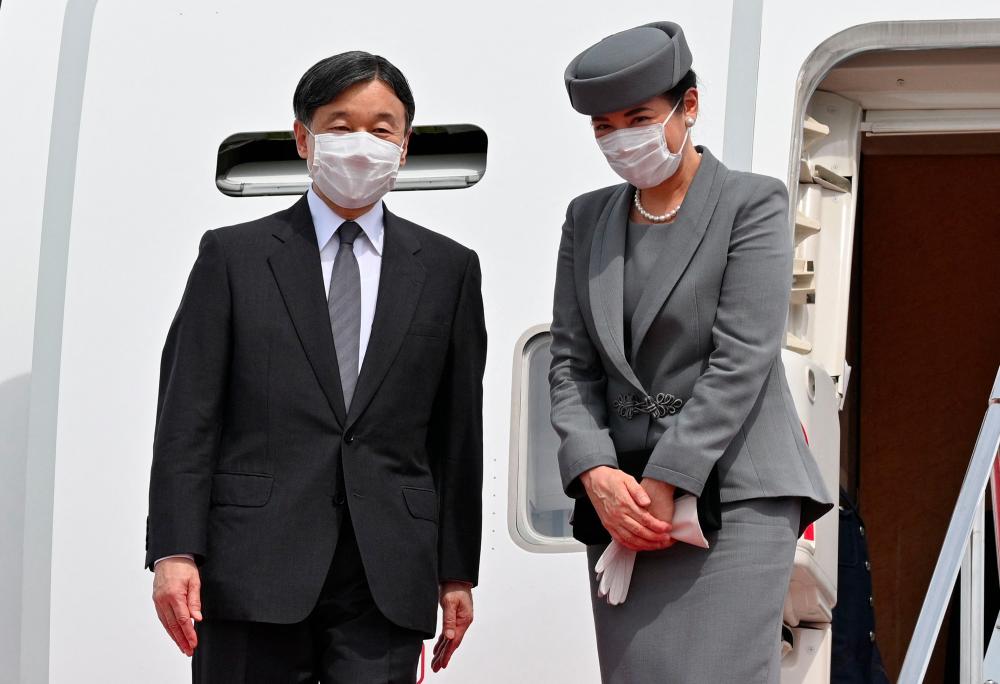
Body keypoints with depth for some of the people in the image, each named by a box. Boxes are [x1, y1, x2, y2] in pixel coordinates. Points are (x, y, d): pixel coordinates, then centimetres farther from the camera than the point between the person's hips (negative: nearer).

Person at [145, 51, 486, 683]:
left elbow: (458, 434, 11)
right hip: (253, 579, -1)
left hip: (388, 581, 1)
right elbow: (187, 417, 2)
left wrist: (457, 573, 9)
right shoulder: (234, 256, 7)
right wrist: (174, 553, -7)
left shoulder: (448, 269, 12)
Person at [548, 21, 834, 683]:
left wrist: (665, 482, -14)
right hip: (620, 498, 5)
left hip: (733, 488, -5)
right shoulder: (588, 218, 14)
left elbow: (742, 361, -10)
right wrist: (596, 475, -8)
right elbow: (571, 362, 9)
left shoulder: (754, 202, -2)